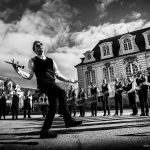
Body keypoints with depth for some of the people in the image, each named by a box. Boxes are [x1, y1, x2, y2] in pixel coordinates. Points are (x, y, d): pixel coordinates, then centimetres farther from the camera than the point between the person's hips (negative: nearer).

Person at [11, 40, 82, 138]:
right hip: (43, 83, -5)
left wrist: (70, 80, 21)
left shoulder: (51, 61, 25)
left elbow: (58, 75, 25)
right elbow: (29, 76, 5)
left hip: (52, 84, 5)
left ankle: (44, 131, 10)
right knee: (62, 93, -28)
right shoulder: (33, 61, 14)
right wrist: (17, 69, -10)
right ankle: (68, 120, -26)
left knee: (53, 107, -1)